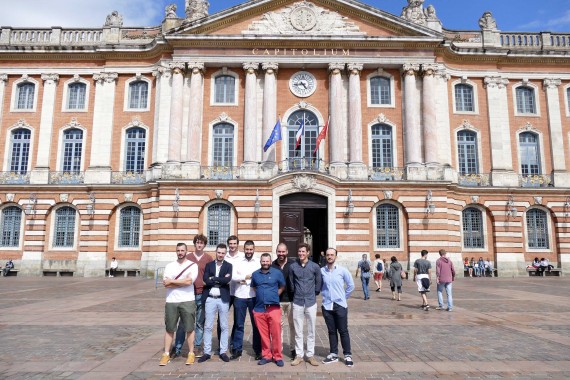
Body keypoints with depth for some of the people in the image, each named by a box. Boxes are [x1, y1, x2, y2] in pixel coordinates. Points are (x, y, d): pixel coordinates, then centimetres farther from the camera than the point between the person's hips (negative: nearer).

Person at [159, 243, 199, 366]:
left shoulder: (193, 265, -1)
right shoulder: (169, 266, 7)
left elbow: (189, 281, -15)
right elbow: (166, 284, -5)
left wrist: (172, 281, -8)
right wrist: (183, 282, -10)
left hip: (187, 301, -2)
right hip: (171, 302, 2)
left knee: (189, 328, 5)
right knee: (169, 329, 10)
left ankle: (191, 353, 16)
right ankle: (166, 354, 19)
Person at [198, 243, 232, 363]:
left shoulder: (228, 266, 5)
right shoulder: (209, 265, 8)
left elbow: (228, 279, -13)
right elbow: (206, 280, -7)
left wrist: (213, 279, -9)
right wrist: (221, 280, -11)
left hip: (223, 299, 0)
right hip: (210, 299, 1)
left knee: (224, 326, 6)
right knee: (208, 326, 4)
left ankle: (223, 352, 16)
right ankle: (207, 352, 13)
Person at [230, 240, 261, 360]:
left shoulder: (258, 263, 4)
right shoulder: (238, 263, 7)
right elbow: (233, 277, -7)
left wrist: (242, 279, -11)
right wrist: (248, 276, -10)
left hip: (254, 297, -1)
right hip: (240, 297, 1)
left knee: (256, 324, 5)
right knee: (239, 325, 8)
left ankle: (258, 350, 15)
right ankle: (237, 349, 16)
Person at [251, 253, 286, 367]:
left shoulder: (277, 273, -1)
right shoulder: (255, 274, 8)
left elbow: (282, 287, 11)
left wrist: (273, 296, 9)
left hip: (273, 308, -3)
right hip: (259, 309, 3)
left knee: (276, 334, -1)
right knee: (263, 335, 8)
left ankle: (278, 356, 10)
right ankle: (266, 356, 20)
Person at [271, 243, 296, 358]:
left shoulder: (292, 265, -3)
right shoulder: (272, 265, 0)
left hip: (291, 300, -1)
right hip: (277, 301, 1)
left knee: (293, 324, 7)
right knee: (278, 325, 9)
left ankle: (293, 348, 20)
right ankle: (278, 349, 19)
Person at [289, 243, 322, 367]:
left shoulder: (315, 267, -3)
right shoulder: (293, 266, -2)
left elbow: (319, 282, 8)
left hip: (311, 302, 0)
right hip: (297, 302, 0)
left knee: (311, 331, 8)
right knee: (298, 331, 7)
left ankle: (310, 355, 19)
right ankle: (299, 355, 18)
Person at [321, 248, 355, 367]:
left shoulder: (342, 270, -5)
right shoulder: (321, 271, -2)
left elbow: (351, 285, 5)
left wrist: (343, 297, 6)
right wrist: (325, 294, 4)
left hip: (340, 305, -2)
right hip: (327, 305, 2)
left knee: (343, 331, 3)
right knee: (331, 331, 11)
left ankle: (347, 355, 14)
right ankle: (333, 354, 22)